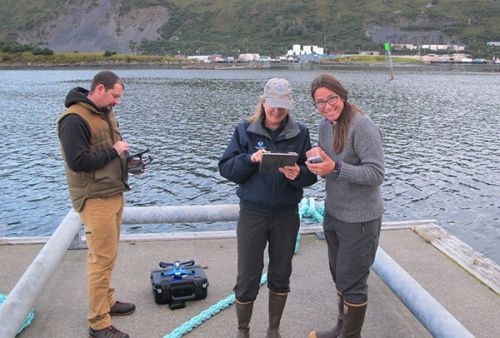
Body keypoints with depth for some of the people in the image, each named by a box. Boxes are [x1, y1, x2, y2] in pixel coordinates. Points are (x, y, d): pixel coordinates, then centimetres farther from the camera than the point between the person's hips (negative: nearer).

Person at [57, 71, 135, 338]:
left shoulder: (105, 113, 13)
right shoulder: (74, 119, -17)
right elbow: (78, 161, -23)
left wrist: (129, 161, 3)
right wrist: (114, 152, -15)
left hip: (114, 194, 9)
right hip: (95, 199, -9)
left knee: (107, 254, 18)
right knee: (102, 258, -4)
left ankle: (106, 301, 33)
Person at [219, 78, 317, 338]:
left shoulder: (300, 133, -1)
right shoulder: (245, 130, -3)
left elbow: (311, 173, -3)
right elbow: (225, 168, -5)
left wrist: (298, 174, -24)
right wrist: (250, 159, -22)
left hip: (287, 215, 2)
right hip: (252, 214, -1)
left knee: (281, 275, 15)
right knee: (247, 277, 6)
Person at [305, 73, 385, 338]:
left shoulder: (362, 127, -20)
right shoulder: (325, 124, 4)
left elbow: (377, 173, -24)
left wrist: (335, 168, -33)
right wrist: (316, 159, -10)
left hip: (359, 219, -8)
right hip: (333, 213, 8)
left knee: (351, 283, 6)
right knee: (339, 277, 22)